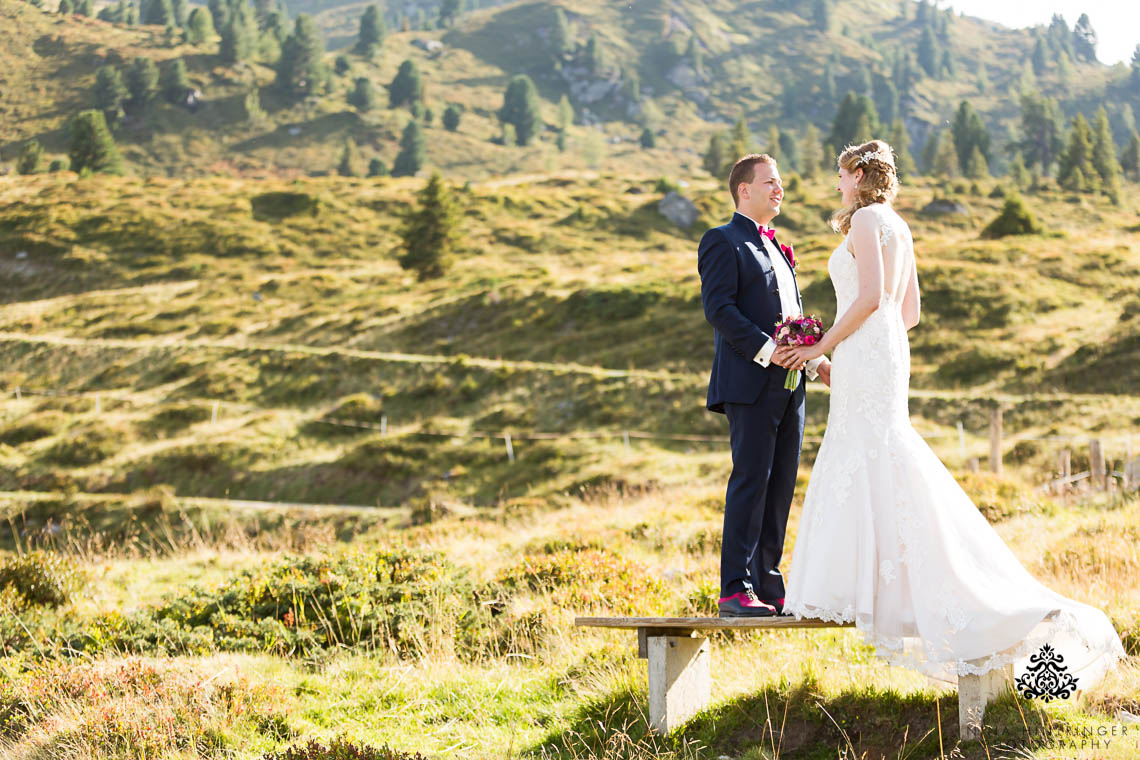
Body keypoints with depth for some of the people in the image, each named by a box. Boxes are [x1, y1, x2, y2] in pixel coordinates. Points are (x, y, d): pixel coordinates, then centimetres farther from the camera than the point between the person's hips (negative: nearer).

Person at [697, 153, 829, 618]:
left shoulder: (777, 249, 25)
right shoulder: (723, 242, -2)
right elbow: (718, 308, -13)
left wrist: (813, 360, 10)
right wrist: (765, 349, -20)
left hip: (788, 385, 8)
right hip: (750, 385, -8)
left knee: (781, 487, 7)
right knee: (751, 482, -11)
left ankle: (768, 585, 11)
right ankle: (735, 591, -10)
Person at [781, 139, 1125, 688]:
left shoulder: (866, 220, -9)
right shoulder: (898, 229, 18)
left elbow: (870, 297, -19)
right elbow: (909, 311, 19)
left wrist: (822, 346, -11)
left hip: (864, 354, -9)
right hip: (887, 352, 9)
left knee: (876, 467, -10)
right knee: (861, 470, 9)